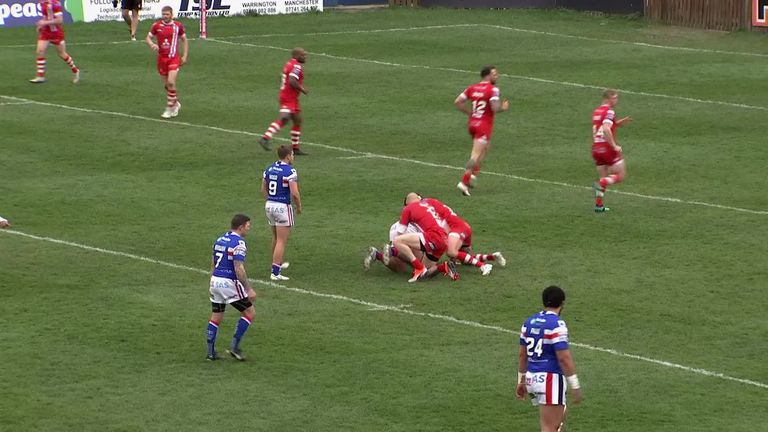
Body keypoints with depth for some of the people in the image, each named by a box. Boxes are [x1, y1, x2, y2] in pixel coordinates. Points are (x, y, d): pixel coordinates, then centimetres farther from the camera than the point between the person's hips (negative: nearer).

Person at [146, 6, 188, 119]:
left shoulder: (178, 26, -2)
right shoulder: (157, 26, -1)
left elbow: (184, 40, 10)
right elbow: (148, 37, 5)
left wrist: (184, 56, 5)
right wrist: (152, 44, -18)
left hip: (174, 58, -3)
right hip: (161, 58, 3)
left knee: (171, 82, -16)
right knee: (166, 84, 8)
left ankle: (170, 108, -6)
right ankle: (176, 104, 30)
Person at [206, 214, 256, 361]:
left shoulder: (220, 240, 12)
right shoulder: (238, 243, -14)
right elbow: (239, 269, -21)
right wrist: (249, 289, -18)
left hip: (215, 280, 8)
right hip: (229, 283, -8)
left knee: (216, 317, 14)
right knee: (250, 312, 4)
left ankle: (211, 352, 13)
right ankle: (234, 346, -1)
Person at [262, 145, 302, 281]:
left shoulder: (269, 169, 7)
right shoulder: (289, 171, -15)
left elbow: (263, 189, 14)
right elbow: (294, 193, -19)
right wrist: (299, 207, -4)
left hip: (269, 205, 7)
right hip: (283, 207, -7)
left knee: (276, 238, 26)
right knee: (281, 241, -3)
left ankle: (278, 263, 42)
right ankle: (275, 272, -7)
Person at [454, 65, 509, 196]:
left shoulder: (472, 88, 8)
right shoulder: (493, 89, -12)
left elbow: (457, 102, 6)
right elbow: (495, 108, -21)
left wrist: (470, 113, 14)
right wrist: (503, 107, -1)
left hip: (473, 123, 7)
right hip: (484, 125, -7)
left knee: (486, 147, 27)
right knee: (476, 155, -8)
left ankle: (473, 175, 20)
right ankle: (464, 182, -15)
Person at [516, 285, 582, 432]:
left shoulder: (529, 322, 9)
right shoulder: (557, 325, -14)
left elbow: (522, 354, 15)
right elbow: (564, 358, -18)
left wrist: (521, 381, 24)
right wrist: (575, 386, -14)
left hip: (532, 378, 8)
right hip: (551, 379, -8)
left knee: (559, 416, 26)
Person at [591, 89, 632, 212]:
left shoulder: (596, 111, 15)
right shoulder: (609, 112, -12)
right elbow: (606, 130, -26)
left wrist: (619, 123, 17)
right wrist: (614, 146, -23)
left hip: (596, 148, 8)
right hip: (607, 147, -8)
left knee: (604, 178, 15)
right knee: (621, 175, 1)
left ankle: (599, 205, 8)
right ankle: (600, 184, -19)